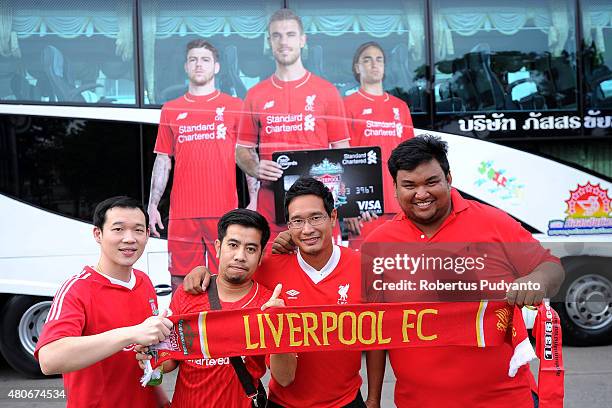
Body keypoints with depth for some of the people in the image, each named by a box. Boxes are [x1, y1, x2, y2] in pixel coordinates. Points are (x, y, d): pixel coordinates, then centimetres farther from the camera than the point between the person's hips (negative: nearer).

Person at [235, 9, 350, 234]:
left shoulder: (326, 91, 5)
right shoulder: (255, 95, 9)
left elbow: (342, 150, 5)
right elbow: (242, 149, 14)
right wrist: (255, 169, -9)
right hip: (271, 206, 1)